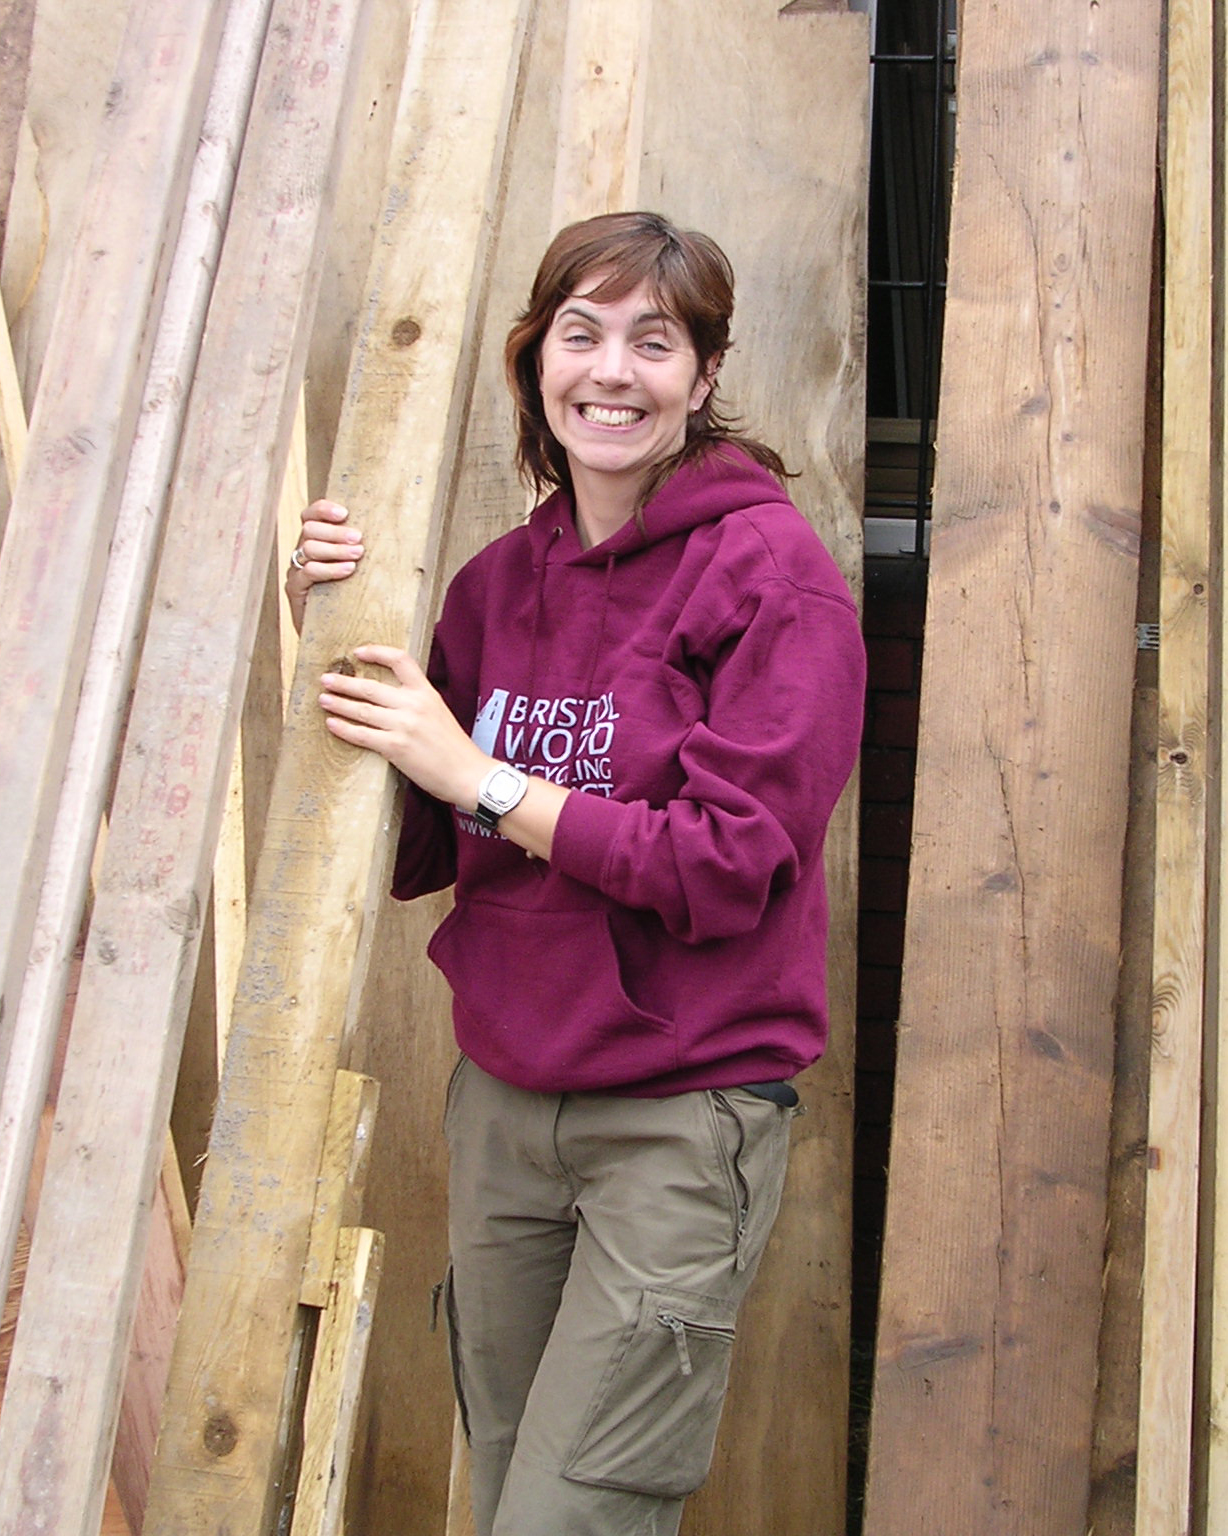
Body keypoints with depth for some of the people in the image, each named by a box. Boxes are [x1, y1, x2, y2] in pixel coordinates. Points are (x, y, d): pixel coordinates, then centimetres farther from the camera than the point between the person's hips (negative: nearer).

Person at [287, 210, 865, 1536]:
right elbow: (413, 854, 7)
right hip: (503, 1094, 6)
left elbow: (731, 865, -18)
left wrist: (477, 774, -15)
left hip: (684, 1113, -5)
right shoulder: (500, 579, 6)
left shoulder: (771, 567, -11)